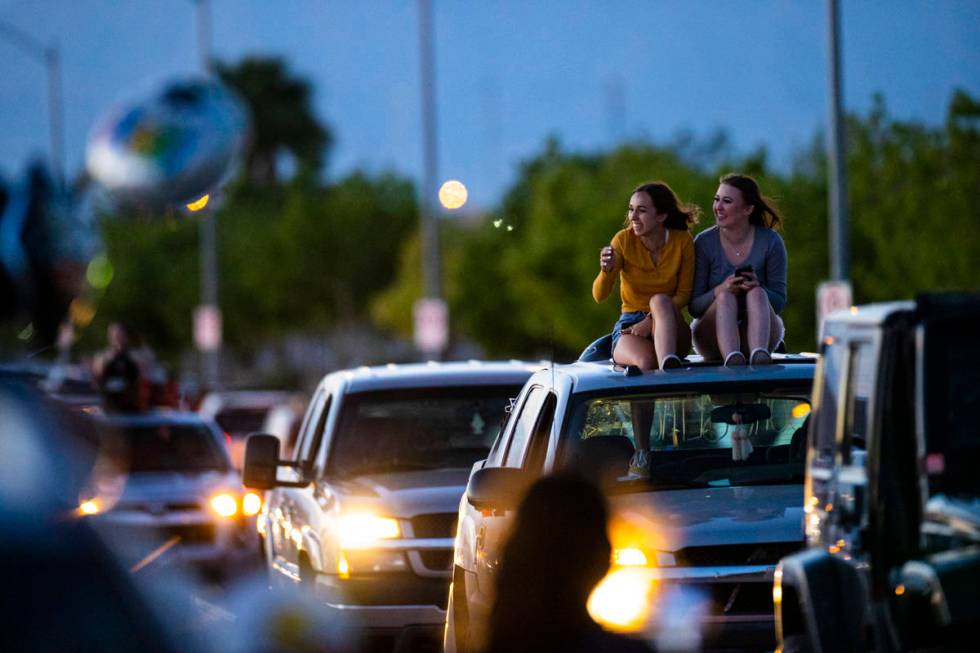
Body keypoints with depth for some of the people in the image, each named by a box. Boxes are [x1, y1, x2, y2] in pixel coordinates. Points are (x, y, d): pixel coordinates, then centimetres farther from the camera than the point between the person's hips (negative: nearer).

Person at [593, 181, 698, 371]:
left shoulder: (682, 241, -4)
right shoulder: (623, 240, -4)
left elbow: (684, 294, -2)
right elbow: (599, 295, -8)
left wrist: (652, 321, -18)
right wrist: (607, 270, -31)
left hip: (669, 328, 1)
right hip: (629, 326, -1)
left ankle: (669, 365, -53)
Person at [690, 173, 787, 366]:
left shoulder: (770, 242, -3)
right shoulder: (704, 243, -4)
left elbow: (779, 301, -2)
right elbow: (693, 307, -6)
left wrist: (757, 287, -24)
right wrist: (720, 290, -27)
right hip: (712, 335, 0)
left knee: (756, 293, -27)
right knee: (726, 297, -29)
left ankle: (759, 355, -53)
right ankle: (732, 358, -57)